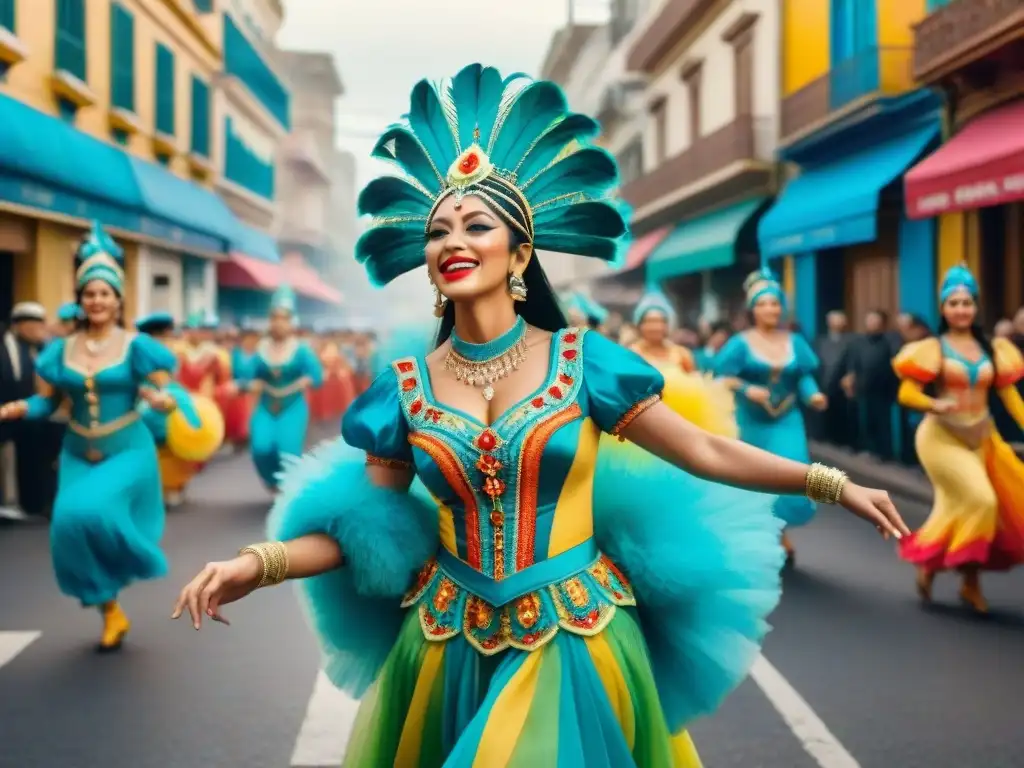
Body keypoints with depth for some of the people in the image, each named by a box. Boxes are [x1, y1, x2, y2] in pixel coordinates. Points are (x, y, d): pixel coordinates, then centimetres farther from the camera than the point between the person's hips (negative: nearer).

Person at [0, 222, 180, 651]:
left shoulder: (136, 346, -7)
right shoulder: (61, 350, 2)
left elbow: (162, 392, -8)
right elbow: (46, 401, 5)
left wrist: (161, 400, -31)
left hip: (128, 451, -4)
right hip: (78, 456, 4)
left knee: (90, 511, -27)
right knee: (74, 528, 1)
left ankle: (137, 558, 6)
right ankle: (112, 614, 20)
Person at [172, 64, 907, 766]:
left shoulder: (582, 361, -6)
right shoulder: (407, 387, -2)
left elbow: (706, 453, -3)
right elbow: (366, 529, -1)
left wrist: (832, 483, -5)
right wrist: (260, 563, -17)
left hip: (571, 640, -2)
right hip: (452, 642, 2)